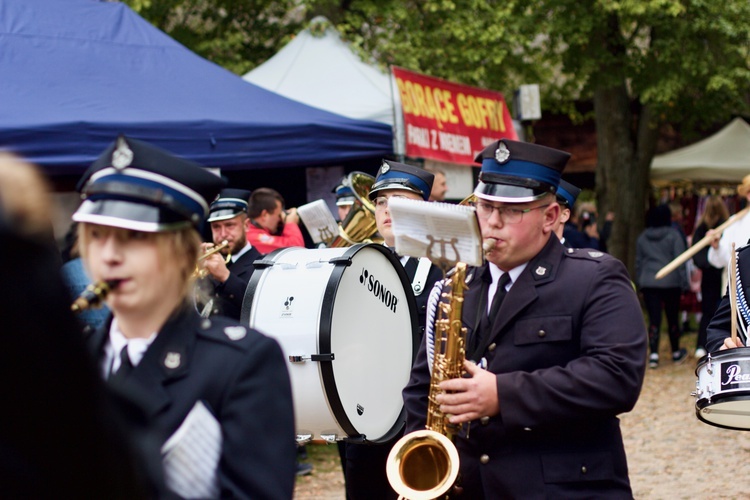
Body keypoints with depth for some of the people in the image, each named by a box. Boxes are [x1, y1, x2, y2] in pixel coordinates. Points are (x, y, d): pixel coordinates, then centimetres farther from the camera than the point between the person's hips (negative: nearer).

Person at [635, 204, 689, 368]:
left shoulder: (642, 238, 8)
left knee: (654, 319, -1)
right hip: (671, 283, -2)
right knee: (672, 318, 11)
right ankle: (676, 353, 25)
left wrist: (639, 283, 19)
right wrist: (684, 282, -3)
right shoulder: (673, 235, -4)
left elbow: (638, 262, 13)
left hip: (648, 283, 2)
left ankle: (653, 355, -13)